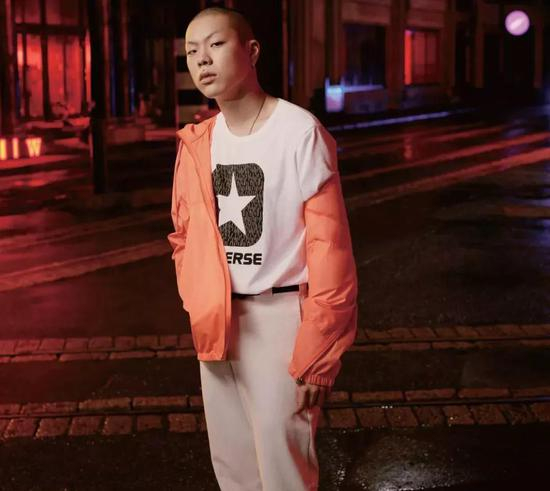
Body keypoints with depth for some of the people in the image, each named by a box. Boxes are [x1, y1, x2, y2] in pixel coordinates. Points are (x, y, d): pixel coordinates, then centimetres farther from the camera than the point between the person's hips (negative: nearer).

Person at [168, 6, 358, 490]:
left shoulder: (300, 131, -14)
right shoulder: (196, 143, 4)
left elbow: (330, 247, -16)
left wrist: (319, 349, -17)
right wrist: (200, 308, 9)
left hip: (278, 316, -6)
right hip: (217, 324, 6)